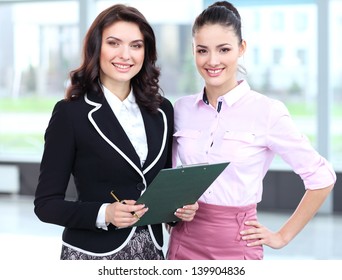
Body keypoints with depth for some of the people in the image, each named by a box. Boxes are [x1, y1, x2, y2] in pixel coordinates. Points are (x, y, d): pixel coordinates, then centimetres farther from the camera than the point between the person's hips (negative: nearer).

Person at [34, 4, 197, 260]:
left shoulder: (162, 110, 4)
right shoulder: (70, 113, -9)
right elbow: (47, 203, -10)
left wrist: (182, 206, -7)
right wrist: (104, 214, -23)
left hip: (150, 251, 4)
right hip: (93, 257, -4)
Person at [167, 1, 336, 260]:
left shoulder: (268, 111, -10)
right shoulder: (181, 109, 2)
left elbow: (322, 177, -5)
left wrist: (283, 236, -2)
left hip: (236, 244, -3)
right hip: (185, 243, 4)